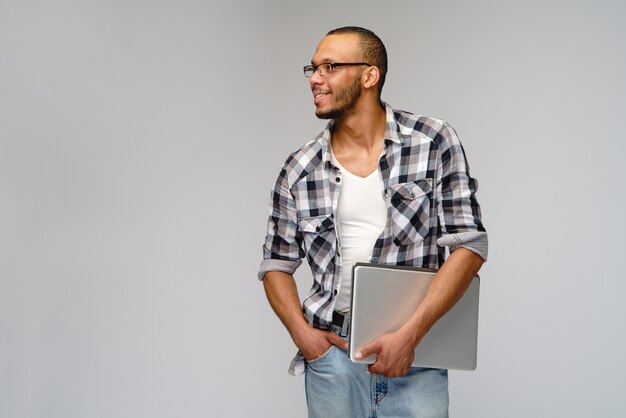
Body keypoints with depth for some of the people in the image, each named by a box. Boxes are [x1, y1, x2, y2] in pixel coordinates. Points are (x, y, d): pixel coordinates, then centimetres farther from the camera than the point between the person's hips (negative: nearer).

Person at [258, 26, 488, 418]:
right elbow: (277, 264, 11)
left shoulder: (435, 142, -4)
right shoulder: (299, 170, 3)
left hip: (416, 357, -2)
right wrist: (301, 332, -6)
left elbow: (469, 245, -7)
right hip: (332, 352, 2)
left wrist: (409, 334, -15)